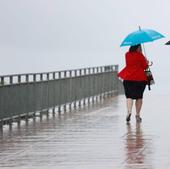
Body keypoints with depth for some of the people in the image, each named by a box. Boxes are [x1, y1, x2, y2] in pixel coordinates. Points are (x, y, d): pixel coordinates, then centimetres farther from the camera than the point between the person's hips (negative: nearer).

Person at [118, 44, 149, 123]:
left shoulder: (127, 55, 6)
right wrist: (146, 62, 17)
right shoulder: (140, 55, -6)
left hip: (128, 78, 2)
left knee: (129, 96, 3)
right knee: (139, 97, 9)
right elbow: (145, 66, -3)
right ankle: (137, 115, 10)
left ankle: (129, 111, -20)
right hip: (140, 78, -2)